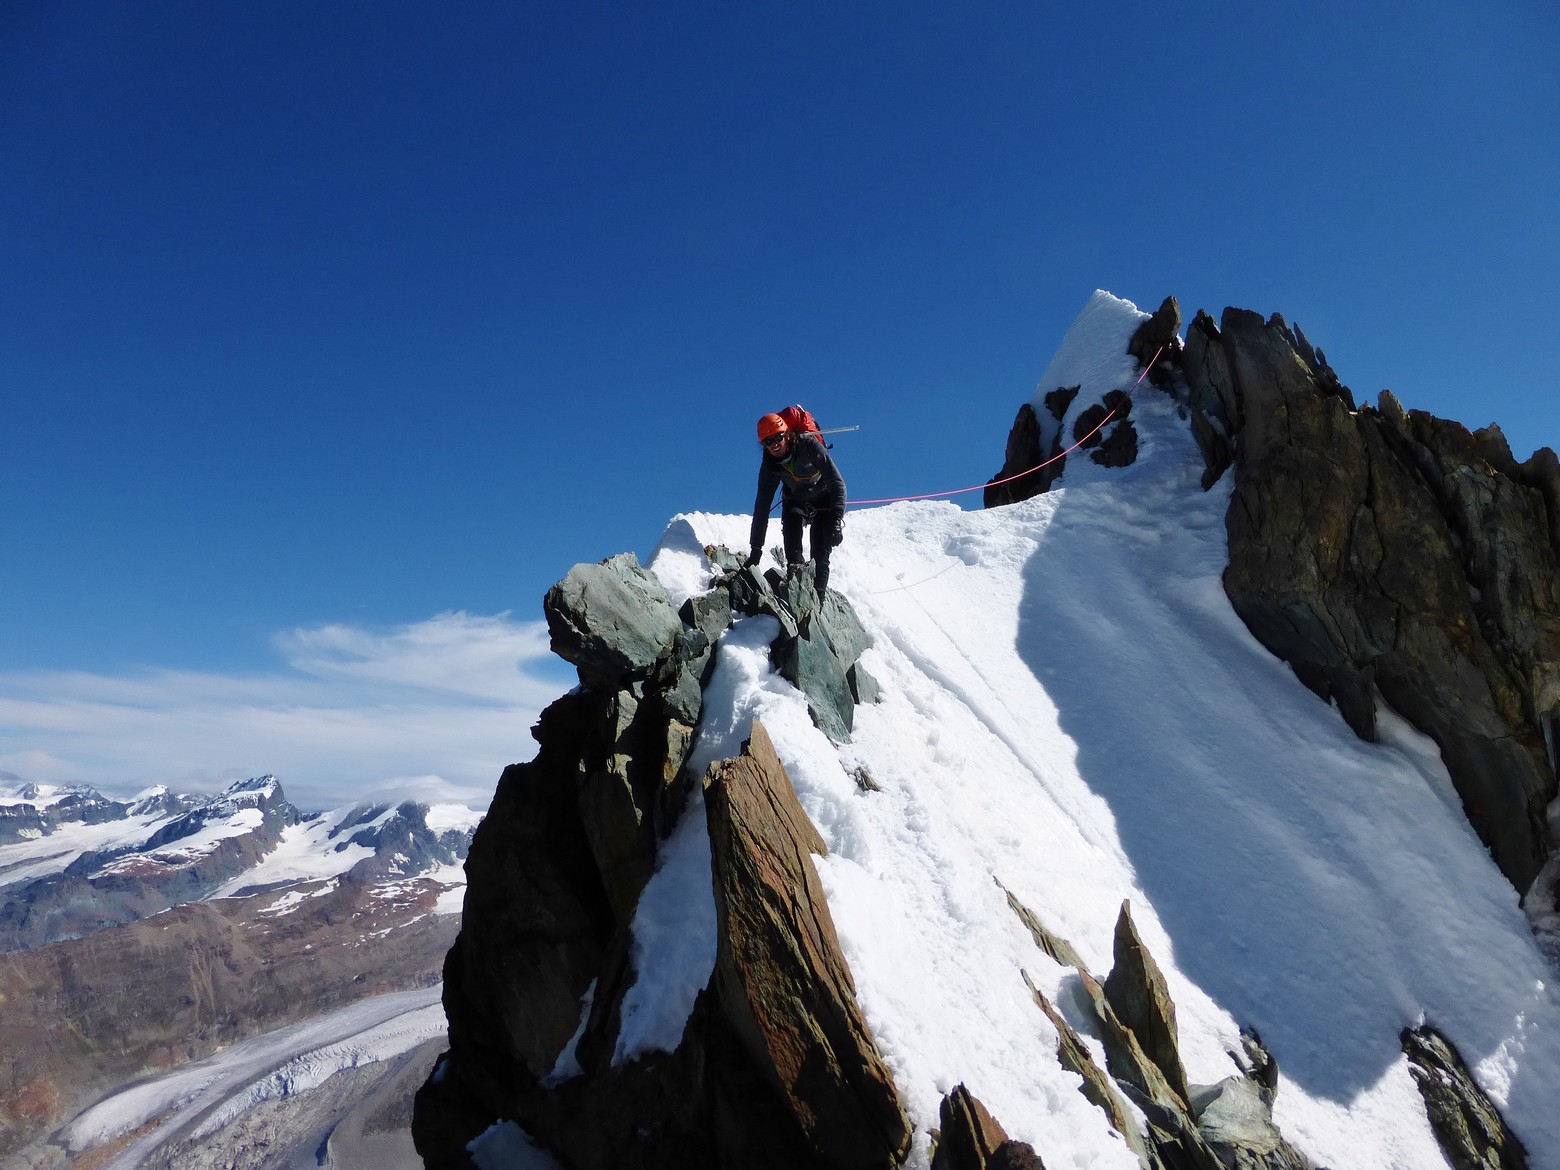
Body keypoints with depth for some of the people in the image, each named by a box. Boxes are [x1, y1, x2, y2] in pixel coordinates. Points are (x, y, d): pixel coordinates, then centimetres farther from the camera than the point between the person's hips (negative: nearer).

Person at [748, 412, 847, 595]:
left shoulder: (808, 445, -29)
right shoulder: (769, 465, -17)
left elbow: (837, 482, -32)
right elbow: (762, 507, -14)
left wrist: (836, 521, -43)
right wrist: (755, 548, -19)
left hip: (824, 498, -3)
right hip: (795, 500, 3)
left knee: (820, 555, -16)